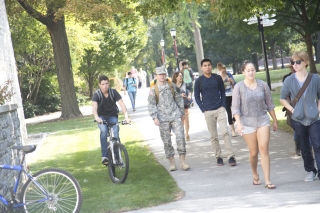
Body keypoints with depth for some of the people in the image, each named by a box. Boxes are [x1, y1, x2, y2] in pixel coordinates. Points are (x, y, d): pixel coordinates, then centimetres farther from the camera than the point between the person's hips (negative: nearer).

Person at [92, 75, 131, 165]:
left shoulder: (114, 92, -14)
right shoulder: (96, 95, -17)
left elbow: (122, 104, -23)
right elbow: (94, 107, -32)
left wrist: (126, 116, -40)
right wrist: (97, 118, -53)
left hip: (112, 116, 1)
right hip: (102, 117, -1)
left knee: (115, 132, -23)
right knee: (104, 131, -30)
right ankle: (104, 156, -28)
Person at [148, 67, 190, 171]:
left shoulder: (172, 86, 8)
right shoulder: (153, 90, 1)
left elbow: (179, 99, 16)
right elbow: (151, 105, -1)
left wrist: (182, 112, 17)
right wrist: (154, 117, -11)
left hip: (175, 116, 1)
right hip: (163, 118, -1)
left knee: (180, 136, -9)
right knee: (166, 141, 2)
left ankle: (183, 161, -3)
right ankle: (172, 162, 12)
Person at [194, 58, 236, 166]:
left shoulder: (218, 78, 3)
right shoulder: (199, 81, -1)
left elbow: (222, 92, 11)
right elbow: (197, 97, 5)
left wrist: (223, 106, 0)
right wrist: (203, 109, -4)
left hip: (220, 109, 0)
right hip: (208, 112, 0)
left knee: (225, 132, -9)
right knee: (214, 136, 5)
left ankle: (231, 156, -8)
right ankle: (218, 157, 13)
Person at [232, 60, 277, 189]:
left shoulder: (263, 85, 1)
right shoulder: (239, 87, -5)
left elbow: (269, 104, 9)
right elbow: (235, 107, -6)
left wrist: (275, 120, 13)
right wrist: (238, 123, -16)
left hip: (263, 120, 1)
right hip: (247, 123, -1)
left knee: (264, 149, -9)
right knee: (253, 152, 5)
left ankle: (267, 181, -8)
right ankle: (255, 176, 31)